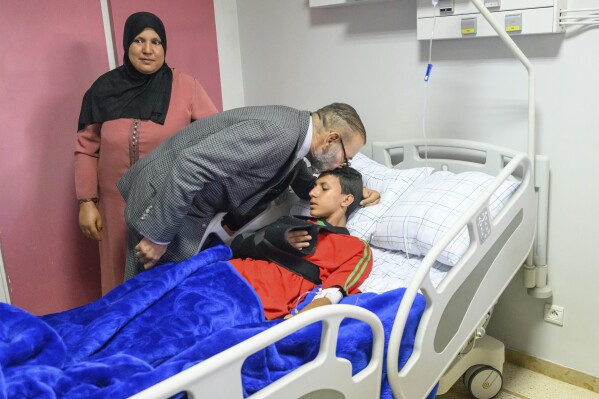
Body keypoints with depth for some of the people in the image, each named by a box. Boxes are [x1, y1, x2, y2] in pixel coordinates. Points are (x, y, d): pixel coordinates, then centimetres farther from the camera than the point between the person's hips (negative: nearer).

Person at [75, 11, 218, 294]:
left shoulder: (185, 86, -4)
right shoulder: (104, 89, 1)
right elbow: (86, 149, 5)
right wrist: (87, 202, 1)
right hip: (122, 207, 1)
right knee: (128, 280, 10)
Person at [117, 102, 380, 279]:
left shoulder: (295, 132, 3)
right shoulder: (279, 132, -27)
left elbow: (305, 186, 23)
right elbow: (191, 164, -32)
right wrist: (158, 236, -27)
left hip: (193, 208, 9)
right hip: (162, 198, -9)